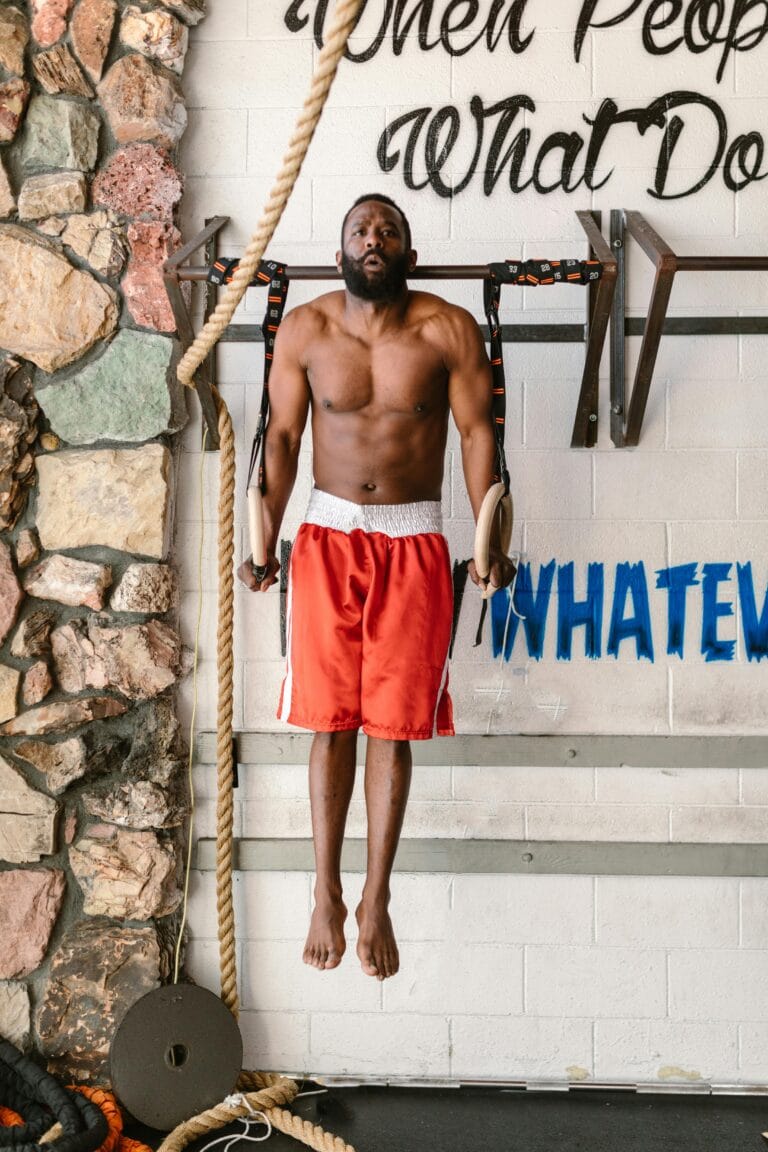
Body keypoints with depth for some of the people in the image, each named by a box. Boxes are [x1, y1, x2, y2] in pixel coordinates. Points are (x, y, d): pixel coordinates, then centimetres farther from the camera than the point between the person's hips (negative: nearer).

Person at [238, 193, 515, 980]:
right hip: (329, 539, 1)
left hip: (414, 546, -1)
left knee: (394, 727, 2)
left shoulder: (449, 331, -4)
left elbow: (477, 432, -2)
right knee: (331, 722, 4)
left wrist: (490, 544, -8)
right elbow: (283, 435, 5)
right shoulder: (304, 330, 0)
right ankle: (326, 896, 17)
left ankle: (376, 902, 15)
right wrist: (264, 541, 1)